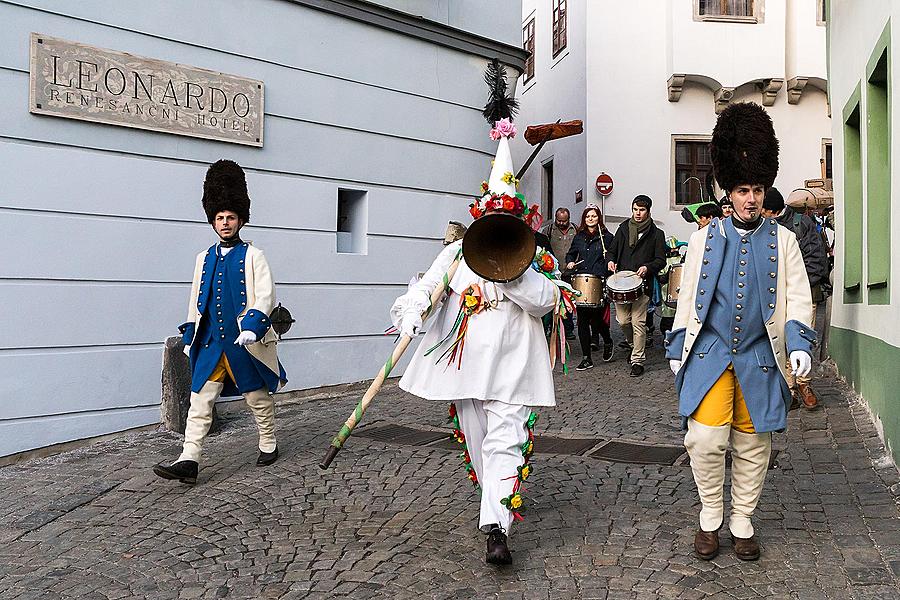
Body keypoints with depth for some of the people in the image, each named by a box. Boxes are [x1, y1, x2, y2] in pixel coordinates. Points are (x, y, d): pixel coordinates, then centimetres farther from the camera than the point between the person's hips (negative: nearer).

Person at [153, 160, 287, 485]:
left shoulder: (252, 255, -2)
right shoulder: (204, 258, 12)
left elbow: (266, 295, -12)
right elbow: (196, 300, 18)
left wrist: (252, 327, -26)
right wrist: (189, 338, 16)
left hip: (245, 342, -4)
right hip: (211, 343, 4)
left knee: (258, 398, 10)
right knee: (200, 401, -2)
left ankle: (268, 446, 29)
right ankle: (189, 461, -2)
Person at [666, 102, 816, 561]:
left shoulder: (783, 241, 6)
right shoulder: (704, 239, 5)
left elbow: (797, 297, 4)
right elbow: (687, 296, 8)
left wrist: (799, 343, -12)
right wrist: (677, 349, 7)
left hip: (759, 359, 1)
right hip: (709, 353, -1)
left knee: (753, 446, 8)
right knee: (706, 439, -10)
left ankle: (742, 523, 25)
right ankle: (710, 517, 13)